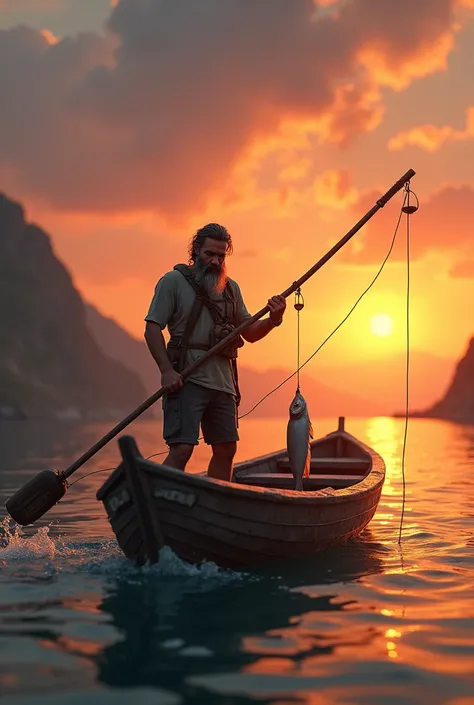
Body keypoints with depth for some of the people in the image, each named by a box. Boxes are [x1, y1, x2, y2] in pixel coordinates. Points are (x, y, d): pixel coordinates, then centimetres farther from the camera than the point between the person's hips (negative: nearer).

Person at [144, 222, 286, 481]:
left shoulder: (231, 288, 18)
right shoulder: (173, 281, 0)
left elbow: (250, 333, 21)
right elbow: (152, 328, -5)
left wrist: (273, 320, -1)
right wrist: (166, 370, -18)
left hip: (222, 381, 7)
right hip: (186, 380, -7)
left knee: (226, 449, 11)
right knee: (181, 449, -16)